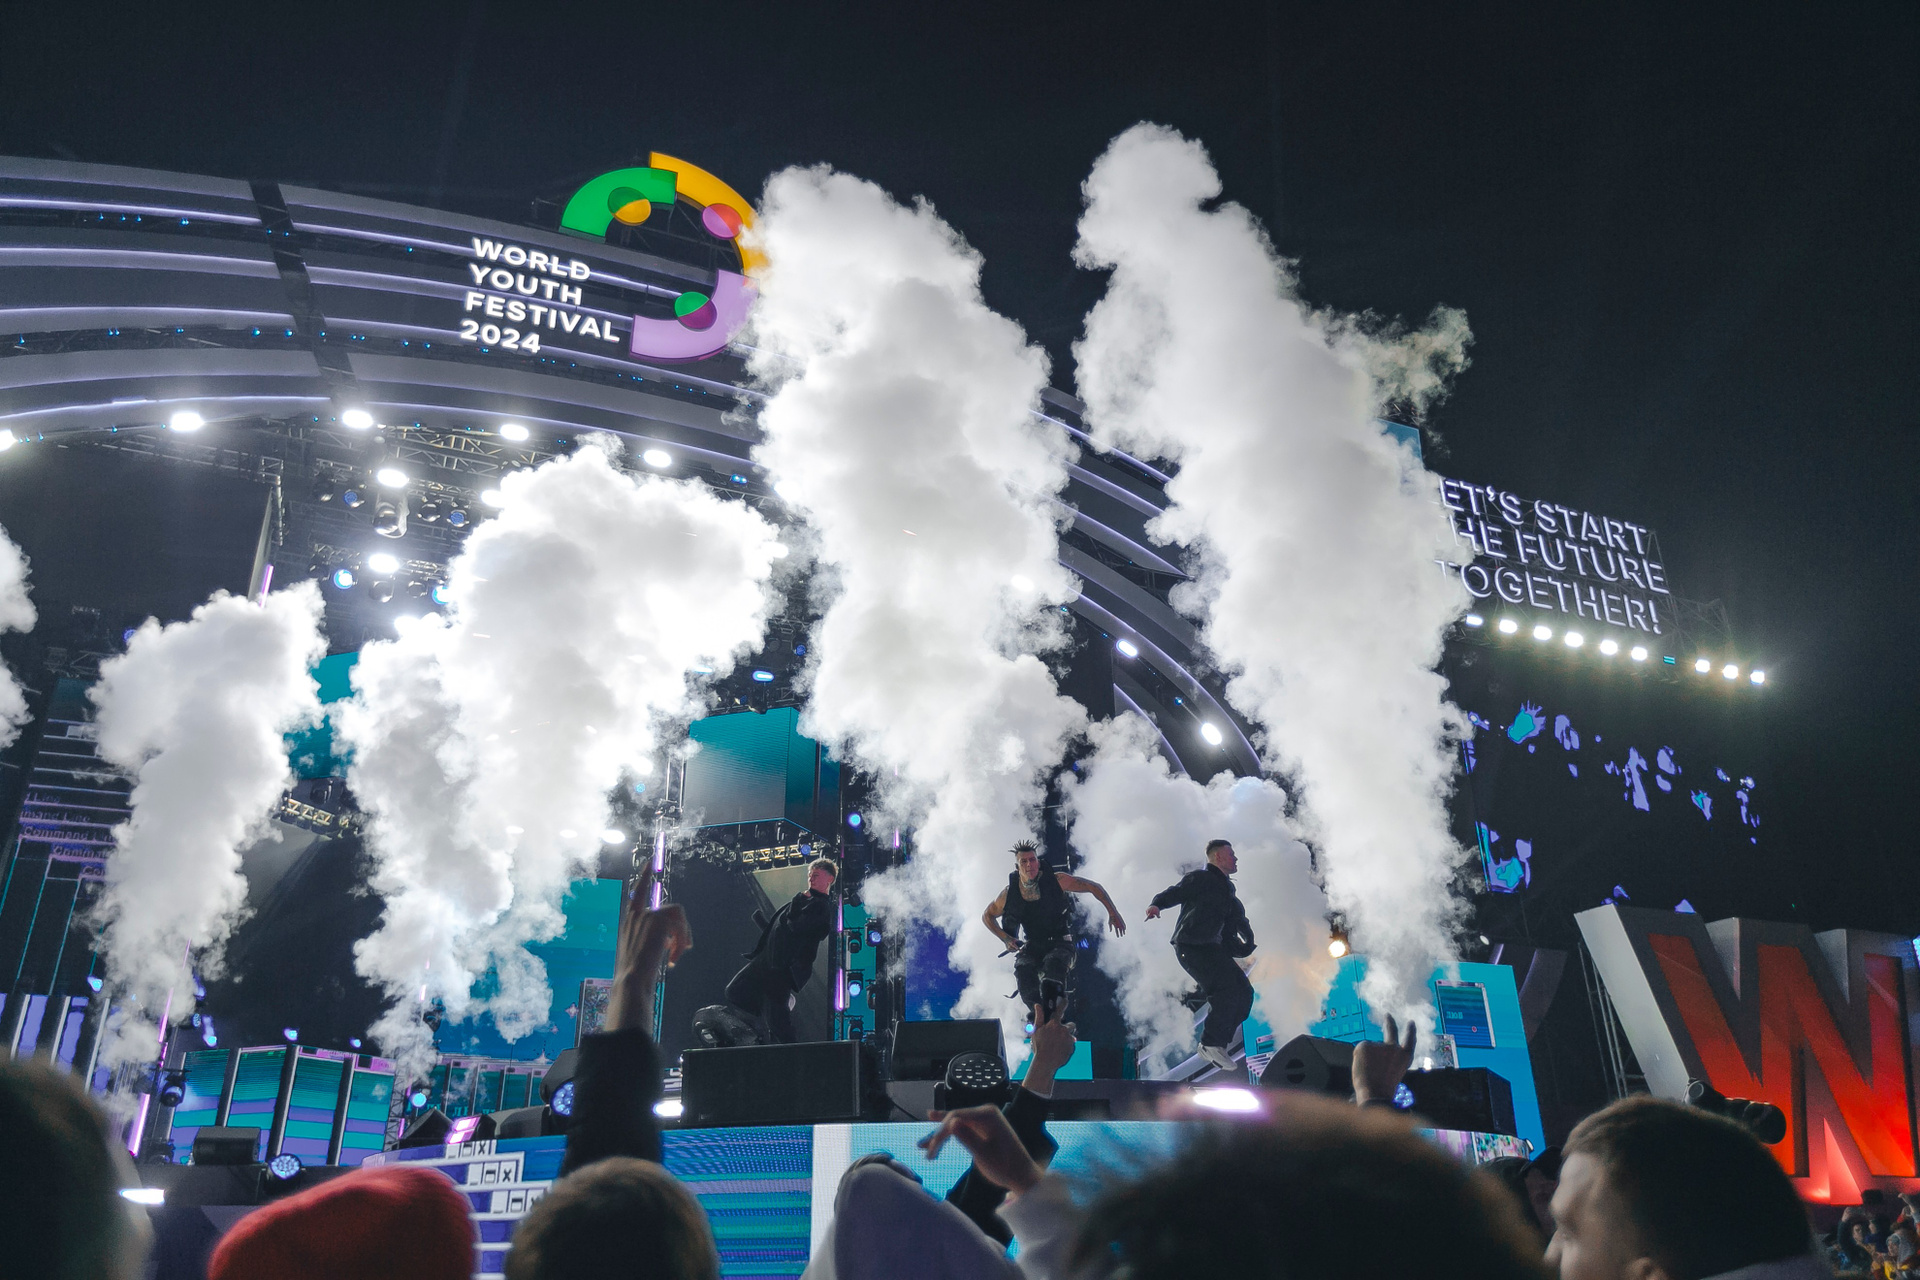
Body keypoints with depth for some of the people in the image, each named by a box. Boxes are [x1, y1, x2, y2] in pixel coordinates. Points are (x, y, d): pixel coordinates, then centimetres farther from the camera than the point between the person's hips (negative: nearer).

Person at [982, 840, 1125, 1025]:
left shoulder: (1056, 880, -12)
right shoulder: (1010, 893, -6)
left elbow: (1093, 887, -5)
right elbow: (988, 915, 12)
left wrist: (1113, 913, -11)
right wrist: (1005, 938, -1)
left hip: (1060, 943, -2)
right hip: (1032, 945, 2)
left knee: (1054, 963, -36)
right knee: (1022, 968, -31)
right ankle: (1037, 1012, -31)